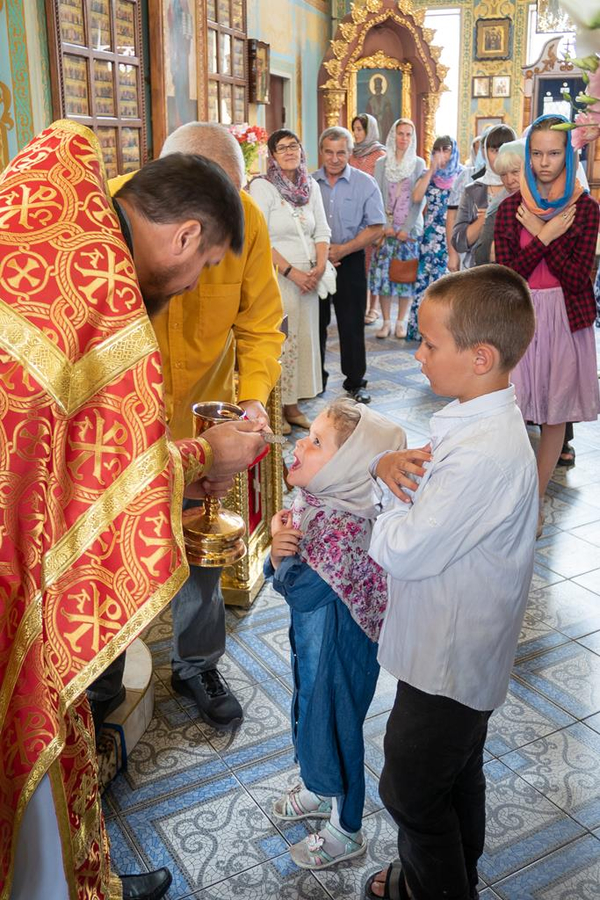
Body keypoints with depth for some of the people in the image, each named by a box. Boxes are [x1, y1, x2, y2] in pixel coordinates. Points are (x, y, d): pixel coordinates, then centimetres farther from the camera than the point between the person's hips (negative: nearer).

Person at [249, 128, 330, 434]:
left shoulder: (311, 186, 11)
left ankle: (292, 405, 20)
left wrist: (319, 266, -5)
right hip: (277, 276, -6)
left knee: (303, 338, 9)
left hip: (308, 277, 6)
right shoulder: (262, 186, -6)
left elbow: (322, 230, 11)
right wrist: (291, 271, -16)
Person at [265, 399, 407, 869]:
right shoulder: (313, 500, -6)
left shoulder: (348, 527, -34)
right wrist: (278, 550, -23)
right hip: (312, 640, 9)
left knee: (333, 728, 12)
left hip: (340, 650, -9)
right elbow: (278, 572, -1)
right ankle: (319, 790, 56)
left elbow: (302, 590, -31)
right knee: (310, 714, 28)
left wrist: (285, 542, -20)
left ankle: (346, 831, 37)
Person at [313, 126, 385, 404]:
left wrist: (342, 249, -15)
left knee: (352, 325, 1)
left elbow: (375, 228, -5)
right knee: (316, 322, 8)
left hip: (350, 262, -2)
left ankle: (355, 382, 13)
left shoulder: (365, 183, -2)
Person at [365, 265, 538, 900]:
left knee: (411, 790, 13)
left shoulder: (487, 456, -33)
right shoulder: (474, 417, -1)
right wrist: (386, 463, -16)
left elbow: (404, 552, -29)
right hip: (461, 650, 9)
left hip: (447, 662, -9)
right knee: (457, 776, 28)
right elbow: (426, 492, 6)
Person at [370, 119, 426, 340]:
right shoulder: (381, 163, 7)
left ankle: (401, 321, 9)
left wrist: (406, 228, -10)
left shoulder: (419, 164, 4)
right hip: (386, 227, 1)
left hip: (410, 227, -1)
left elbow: (420, 199, -2)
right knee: (382, 272, -3)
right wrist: (385, 226, -9)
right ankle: (386, 321, 5)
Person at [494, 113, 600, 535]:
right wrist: (546, 236, -13)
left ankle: (536, 499, 22)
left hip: (566, 319, 0)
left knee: (556, 414, 7)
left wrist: (539, 232, -13)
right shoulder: (511, 207, 1)